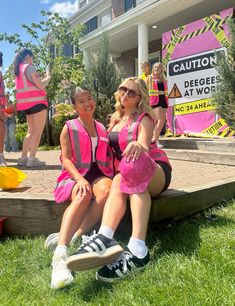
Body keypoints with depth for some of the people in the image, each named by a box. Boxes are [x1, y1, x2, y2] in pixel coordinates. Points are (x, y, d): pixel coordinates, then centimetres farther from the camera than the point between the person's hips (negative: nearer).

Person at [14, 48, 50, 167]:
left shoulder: (18, 70, 19)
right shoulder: (29, 67, -7)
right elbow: (40, 85, -11)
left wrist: (43, 80, 24)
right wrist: (48, 78, 8)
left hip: (26, 104, 9)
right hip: (36, 102, -9)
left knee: (31, 131, 13)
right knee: (38, 132, -8)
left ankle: (23, 157, 10)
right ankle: (32, 158, -13)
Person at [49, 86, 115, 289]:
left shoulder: (102, 128, 20)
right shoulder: (69, 128, 7)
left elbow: (108, 155, 21)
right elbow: (65, 158, -3)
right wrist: (79, 178, -21)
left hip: (99, 173, 3)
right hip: (76, 175, -3)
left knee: (107, 189, -35)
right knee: (83, 197, -38)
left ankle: (76, 237, -37)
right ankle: (60, 257, -48)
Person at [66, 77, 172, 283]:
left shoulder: (144, 118, -2)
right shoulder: (116, 118, 17)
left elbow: (144, 146, -20)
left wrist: (138, 146, -44)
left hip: (155, 170, -4)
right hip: (126, 172, 4)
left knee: (130, 174, -39)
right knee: (118, 181, -33)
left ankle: (137, 250, -54)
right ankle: (105, 238, -57)